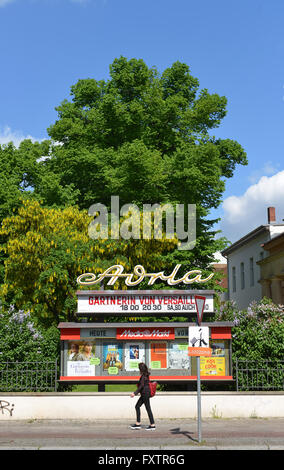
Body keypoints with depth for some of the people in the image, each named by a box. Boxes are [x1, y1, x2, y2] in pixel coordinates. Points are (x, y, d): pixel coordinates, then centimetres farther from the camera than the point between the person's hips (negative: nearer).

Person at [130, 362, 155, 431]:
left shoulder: (143, 376, -16)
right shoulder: (146, 374, 12)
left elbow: (141, 385, -22)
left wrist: (135, 393, -21)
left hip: (145, 394, -10)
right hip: (144, 394, 10)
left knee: (148, 408, -4)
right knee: (137, 406, 12)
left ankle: (152, 425, 1)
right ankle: (138, 423, 13)